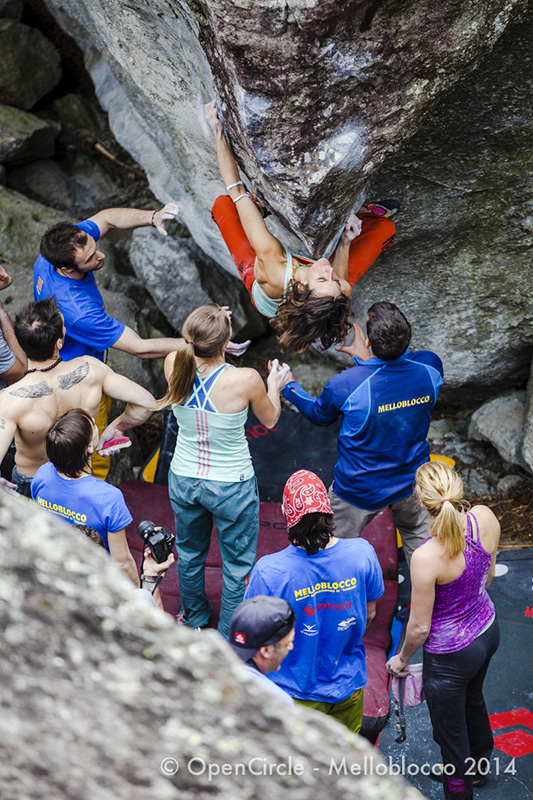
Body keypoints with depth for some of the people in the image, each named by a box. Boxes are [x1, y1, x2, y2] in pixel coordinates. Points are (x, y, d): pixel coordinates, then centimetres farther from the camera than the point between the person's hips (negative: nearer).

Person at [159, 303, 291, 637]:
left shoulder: (174, 366, -20)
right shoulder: (245, 380, -29)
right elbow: (269, 419, -6)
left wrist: (208, 331, 10)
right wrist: (274, 386, 11)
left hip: (183, 480, 4)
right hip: (231, 486, -4)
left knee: (190, 554, 29)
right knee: (237, 565, 19)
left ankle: (194, 618, 52)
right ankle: (230, 637, 35)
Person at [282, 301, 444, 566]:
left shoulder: (345, 385, -30)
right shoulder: (429, 368, -20)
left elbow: (319, 415, -5)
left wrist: (289, 386, 10)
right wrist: (367, 359, 10)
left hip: (360, 492, -3)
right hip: (412, 483, 4)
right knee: (419, 538, 27)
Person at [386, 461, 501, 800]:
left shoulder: (427, 557, -37)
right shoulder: (486, 518, -20)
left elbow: (420, 627, -22)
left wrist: (402, 658, -2)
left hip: (451, 654, -7)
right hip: (488, 629, 7)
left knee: (450, 732, 20)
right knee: (473, 699, 37)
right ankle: (480, 764, 64)